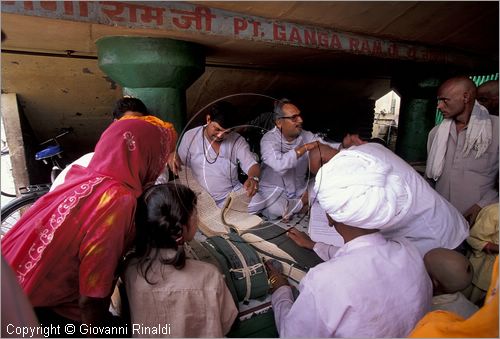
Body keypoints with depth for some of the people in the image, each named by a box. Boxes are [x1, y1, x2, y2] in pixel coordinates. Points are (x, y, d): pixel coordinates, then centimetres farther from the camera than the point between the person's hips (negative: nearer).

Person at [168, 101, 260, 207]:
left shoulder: (237, 140, 1)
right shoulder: (190, 136, 2)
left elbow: (252, 165, -6)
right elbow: (179, 167, 11)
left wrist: (254, 178, -30)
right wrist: (174, 157, -14)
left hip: (231, 196, 1)